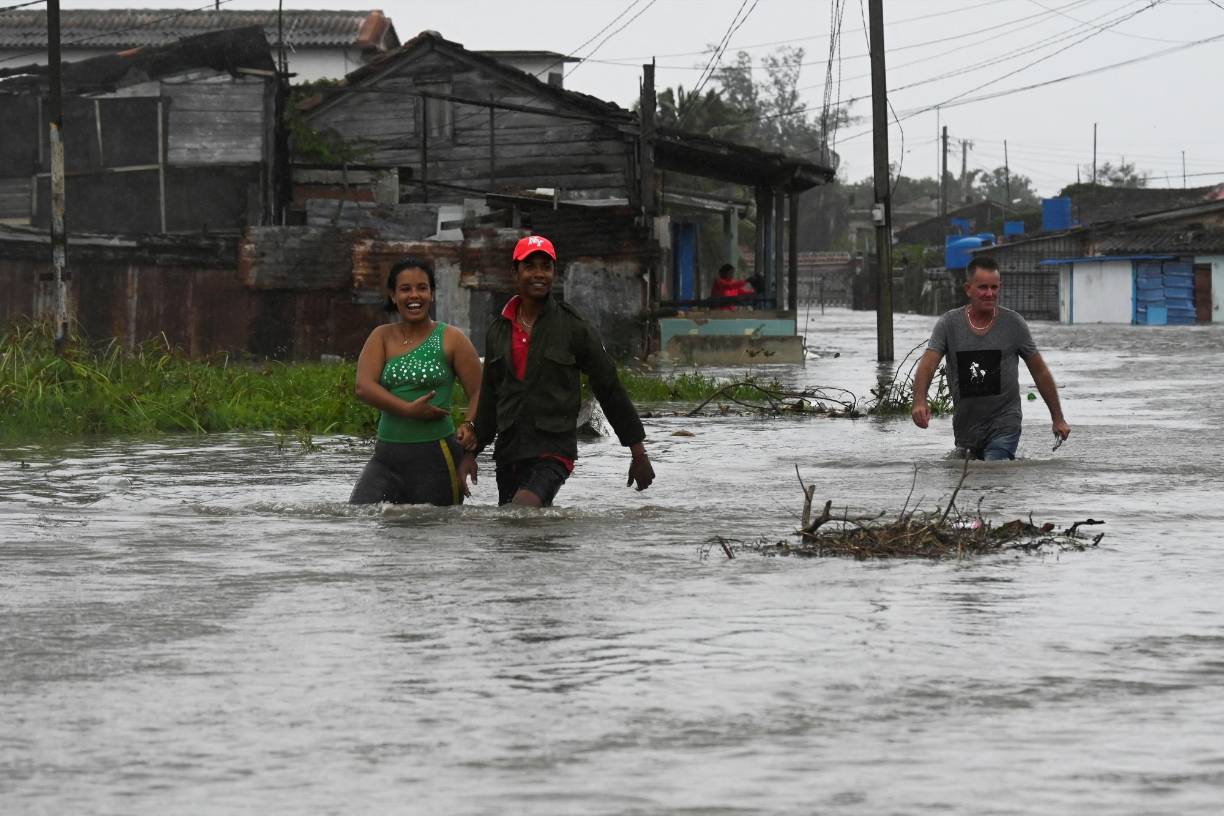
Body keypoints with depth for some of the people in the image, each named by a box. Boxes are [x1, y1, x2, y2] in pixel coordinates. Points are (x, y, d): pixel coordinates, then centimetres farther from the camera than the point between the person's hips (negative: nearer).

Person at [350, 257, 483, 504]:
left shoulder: (450, 340, 2)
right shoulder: (382, 337, 10)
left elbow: (478, 391, -1)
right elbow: (364, 388, -4)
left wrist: (471, 427, -22)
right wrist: (408, 410, -17)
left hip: (436, 456, -3)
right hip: (386, 458, 3)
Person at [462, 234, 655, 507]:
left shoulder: (573, 328, -1)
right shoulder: (499, 331, 11)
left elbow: (610, 389, 3)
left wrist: (638, 453, 3)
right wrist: (471, 452, 14)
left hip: (553, 452, -5)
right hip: (508, 452, 5)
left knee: (524, 506, -31)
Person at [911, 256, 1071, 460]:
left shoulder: (1014, 324, -3)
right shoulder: (948, 324, -2)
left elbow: (1040, 372, 6)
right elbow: (927, 365, -15)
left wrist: (1058, 419, 6)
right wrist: (919, 401, -35)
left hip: (1004, 423, -3)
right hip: (965, 426, 3)